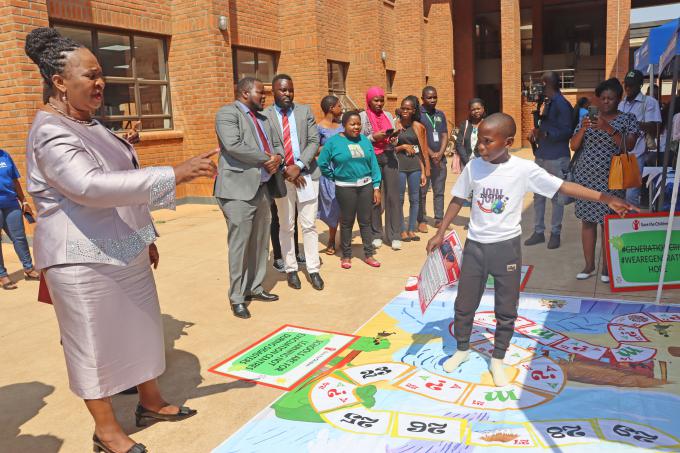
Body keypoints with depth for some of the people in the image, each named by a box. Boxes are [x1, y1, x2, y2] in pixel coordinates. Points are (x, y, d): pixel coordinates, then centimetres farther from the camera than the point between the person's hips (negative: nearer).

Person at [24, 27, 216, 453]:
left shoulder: (88, 124, 13)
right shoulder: (51, 133, -18)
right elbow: (91, 187, -35)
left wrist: (145, 237, 19)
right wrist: (175, 175, -37)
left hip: (123, 252, 9)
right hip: (84, 260, -9)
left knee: (141, 326, 17)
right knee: (95, 342, 5)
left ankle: (151, 400, 36)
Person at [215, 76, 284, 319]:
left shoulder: (262, 117, 21)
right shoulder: (228, 113, -6)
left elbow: (276, 143, 21)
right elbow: (233, 145, -20)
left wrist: (277, 157, -3)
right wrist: (265, 159, -12)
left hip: (262, 188, 8)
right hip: (239, 190, -8)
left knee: (260, 242, 13)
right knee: (239, 244, -4)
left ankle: (255, 288, 26)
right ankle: (237, 299, 6)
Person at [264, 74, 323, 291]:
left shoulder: (305, 111, 6)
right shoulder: (264, 115, 0)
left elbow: (314, 141, 0)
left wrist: (299, 166, -12)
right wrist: (285, 170, -12)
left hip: (306, 173, 1)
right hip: (281, 176, -1)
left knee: (309, 225, 4)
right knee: (286, 226, 8)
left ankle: (313, 269, 13)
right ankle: (291, 269, 20)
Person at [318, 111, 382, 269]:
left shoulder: (364, 141, 3)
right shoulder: (333, 141, -7)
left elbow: (374, 164, 4)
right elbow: (322, 163, -3)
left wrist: (376, 187, 1)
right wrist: (334, 177, 0)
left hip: (366, 186, 3)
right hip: (345, 188, -3)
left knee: (365, 221, 10)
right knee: (347, 222, 7)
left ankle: (368, 254, 20)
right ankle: (346, 255, 20)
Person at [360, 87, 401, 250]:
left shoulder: (388, 115, 13)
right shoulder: (362, 116, 1)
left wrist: (394, 137, -4)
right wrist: (374, 137, -15)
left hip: (389, 158, 3)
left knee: (393, 196, -1)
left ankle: (394, 235, 5)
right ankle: (376, 235, 13)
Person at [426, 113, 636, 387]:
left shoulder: (524, 169, -12)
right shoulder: (473, 167, -6)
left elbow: (564, 187, -10)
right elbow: (457, 200, 4)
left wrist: (606, 198, -15)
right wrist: (440, 233, 4)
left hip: (507, 247, -1)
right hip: (475, 246, 2)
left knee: (506, 310, 9)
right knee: (464, 304, 12)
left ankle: (497, 360, 29)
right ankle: (462, 349, 36)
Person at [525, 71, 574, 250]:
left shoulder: (562, 104, -12)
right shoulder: (548, 103, 15)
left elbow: (567, 131, -18)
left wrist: (545, 134, -25)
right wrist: (536, 132, 6)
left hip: (556, 158, -9)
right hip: (541, 155, 9)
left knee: (556, 197, 1)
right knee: (538, 195, 10)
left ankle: (555, 233, 11)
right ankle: (538, 232, 19)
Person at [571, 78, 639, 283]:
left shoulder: (627, 119, 3)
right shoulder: (588, 118, 10)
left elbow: (629, 145, -10)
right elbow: (573, 146, 4)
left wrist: (608, 129, -21)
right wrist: (583, 128, -13)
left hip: (611, 180, -2)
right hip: (586, 178, 3)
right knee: (587, 221, 5)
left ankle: (606, 267, 10)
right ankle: (589, 265, 15)